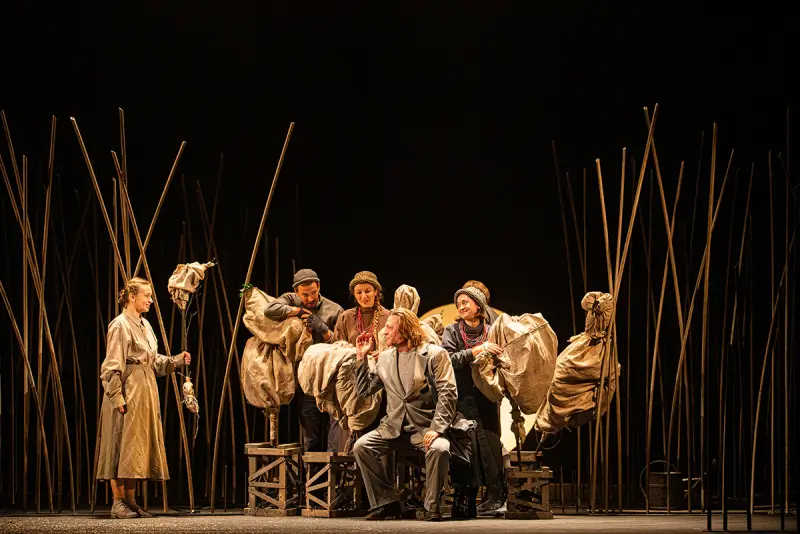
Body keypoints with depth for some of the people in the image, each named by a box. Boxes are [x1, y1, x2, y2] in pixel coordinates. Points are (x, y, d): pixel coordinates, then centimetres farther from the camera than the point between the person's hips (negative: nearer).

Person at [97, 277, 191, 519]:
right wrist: (117, 396, -21)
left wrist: (176, 361, 5)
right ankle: (118, 502, -1)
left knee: (138, 447, 9)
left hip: (145, 391, 9)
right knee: (122, 446, -5)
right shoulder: (120, 325, -11)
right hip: (127, 392, -9)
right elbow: (112, 366, -16)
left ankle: (131, 501, 13)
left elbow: (155, 361, 19)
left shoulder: (145, 325, 15)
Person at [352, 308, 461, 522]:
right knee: (361, 446, -18)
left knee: (439, 449, -35)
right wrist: (362, 358, 7)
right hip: (394, 428, 5)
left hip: (426, 428, -5)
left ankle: (431, 507, -17)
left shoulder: (434, 354, -4)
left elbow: (448, 393, -11)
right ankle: (386, 504, -9)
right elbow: (363, 390, 17)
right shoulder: (385, 357, 13)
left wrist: (436, 429, -23)